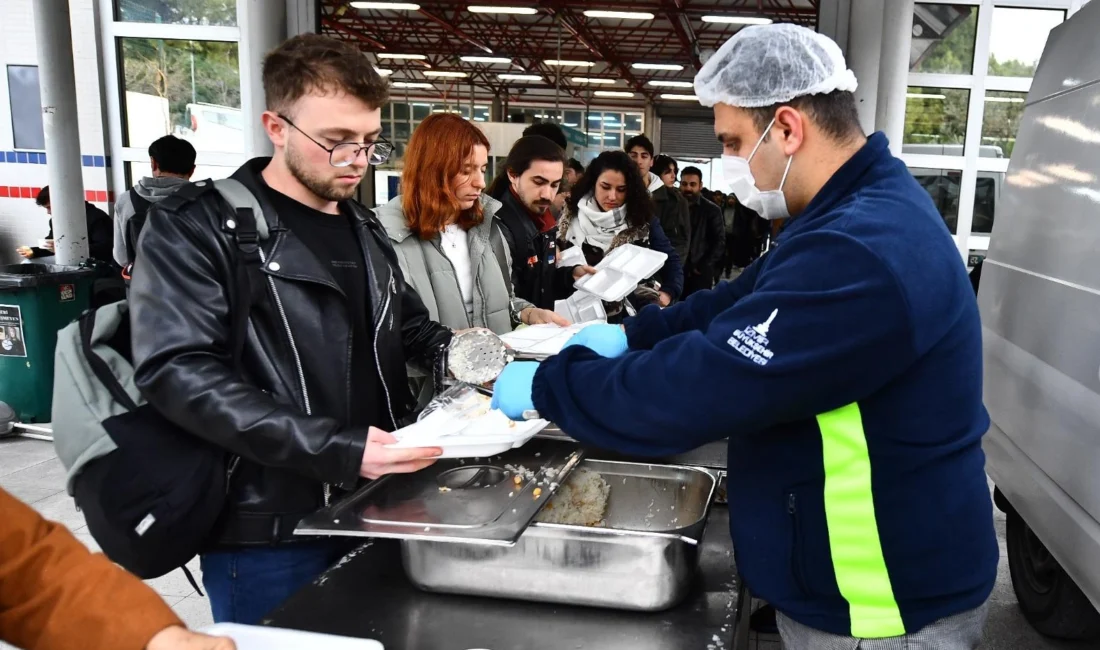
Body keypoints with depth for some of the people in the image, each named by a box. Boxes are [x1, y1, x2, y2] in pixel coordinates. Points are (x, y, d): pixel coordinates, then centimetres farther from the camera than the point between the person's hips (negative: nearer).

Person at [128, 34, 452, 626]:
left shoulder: (364, 228, 12)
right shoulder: (193, 228, -10)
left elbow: (408, 324, 24)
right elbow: (179, 371, -22)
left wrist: (454, 350, 0)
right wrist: (337, 449, -29)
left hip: (373, 507, 7)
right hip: (267, 531, -6)